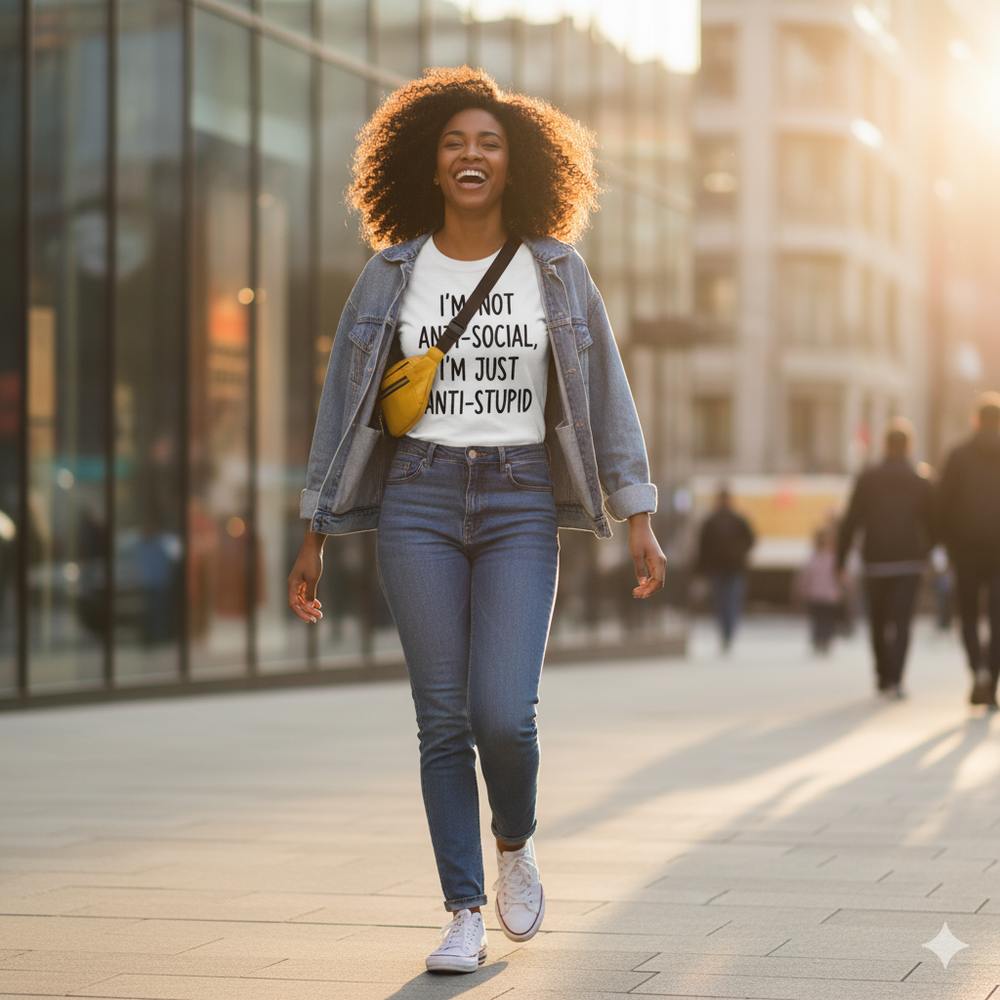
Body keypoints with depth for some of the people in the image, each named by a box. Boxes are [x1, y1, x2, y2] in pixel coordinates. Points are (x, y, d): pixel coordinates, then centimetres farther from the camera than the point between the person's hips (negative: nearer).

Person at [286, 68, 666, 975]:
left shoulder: (556, 271, 5)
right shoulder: (393, 274, 5)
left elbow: (606, 396, 5)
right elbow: (346, 405, 8)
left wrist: (638, 519, -2)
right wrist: (314, 538, 6)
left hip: (521, 502, -1)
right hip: (418, 500, 1)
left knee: (505, 713, -13)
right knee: (444, 720, -1)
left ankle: (515, 842, 19)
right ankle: (464, 917, 9)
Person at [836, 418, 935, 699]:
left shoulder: (867, 479, -1)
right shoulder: (922, 483, 2)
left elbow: (850, 522, -4)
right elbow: (932, 525, 6)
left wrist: (840, 560, -1)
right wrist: (924, 552, 25)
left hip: (876, 561, 0)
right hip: (909, 562, 0)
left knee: (878, 623, 13)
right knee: (902, 623, -6)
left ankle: (883, 677, 21)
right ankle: (894, 679, -21)